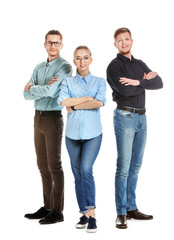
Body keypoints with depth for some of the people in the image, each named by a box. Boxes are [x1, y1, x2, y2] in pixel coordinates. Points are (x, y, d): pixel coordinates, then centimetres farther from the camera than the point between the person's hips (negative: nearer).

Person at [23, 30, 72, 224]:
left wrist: (32, 88, -2)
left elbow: (50, 91, -20)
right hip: (38, 117, 7)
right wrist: (44, 89, -12)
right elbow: (27, 95, 5)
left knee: (54, 165, -5)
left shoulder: (64, 66, -6)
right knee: (43, 165, 11)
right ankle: (47, 207, 20)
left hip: (53, 118, -7)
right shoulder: (39, 68, 15)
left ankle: (57, 211, 1)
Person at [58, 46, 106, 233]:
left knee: (86, 169, -18)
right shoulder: (67, 82, 10)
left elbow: (99, 103, -11)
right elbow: (63, 102, -9)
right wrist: (88, 98, -10)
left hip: (93, 133, -2)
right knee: (78, 174, 5)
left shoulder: (99, 82, 7)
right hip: (73, 133, 3)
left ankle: (92, 214, -14)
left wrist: (74, 105, -8)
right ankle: (85, 214, 15)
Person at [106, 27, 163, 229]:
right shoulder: (114, 66, -3)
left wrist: (138, 82, -12)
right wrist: (146, 81, -7)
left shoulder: (140, 65, 17)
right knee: (124, 167, -7)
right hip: (125, 117, -6)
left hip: (141, 117, 6)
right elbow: (125, 90, -19)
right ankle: (121, 213, -2)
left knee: (135, 166, 9)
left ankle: (131, 208, 17)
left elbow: (159, 83, 3)